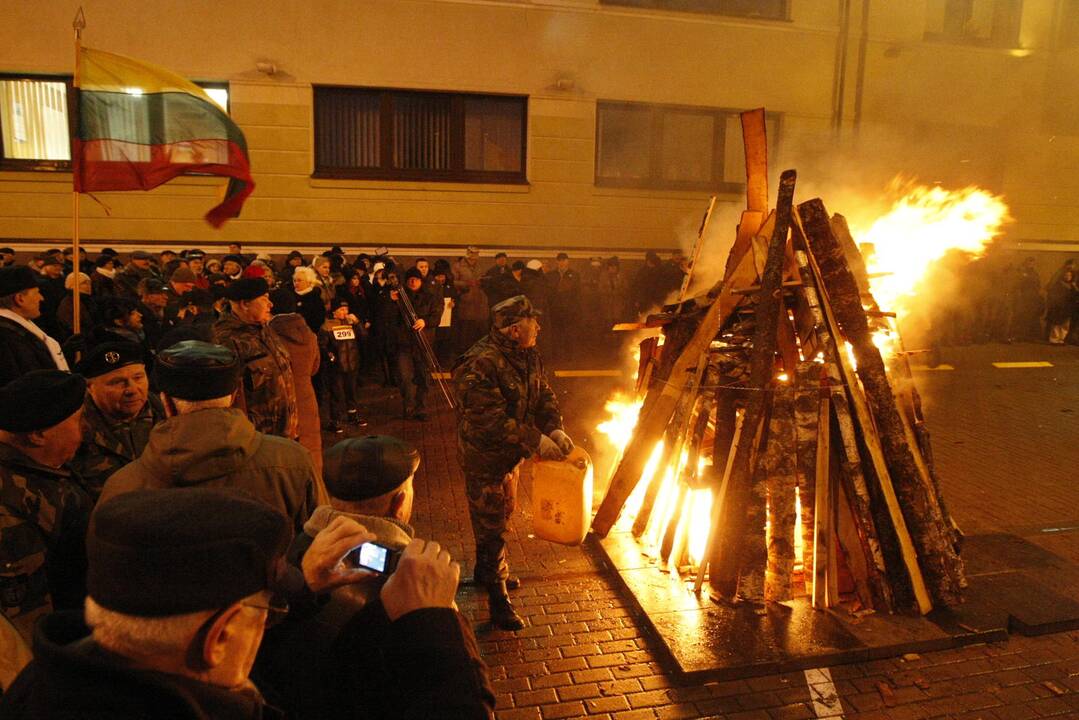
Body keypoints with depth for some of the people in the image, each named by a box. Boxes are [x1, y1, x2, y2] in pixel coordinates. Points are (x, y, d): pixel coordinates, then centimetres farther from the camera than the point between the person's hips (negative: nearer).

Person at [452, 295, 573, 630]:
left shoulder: (527, 355, -2)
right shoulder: (479, 365, -30)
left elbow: (543, 394, 2)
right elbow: (491, 420, -32)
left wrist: (555, 428, -16)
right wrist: (535, 441, -31)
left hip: (511, 454, 9)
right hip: (483, 457, -9)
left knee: (504, 513, 25)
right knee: (491, 526, 2)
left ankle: (488, 570, 48)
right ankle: (497, 597, 18)